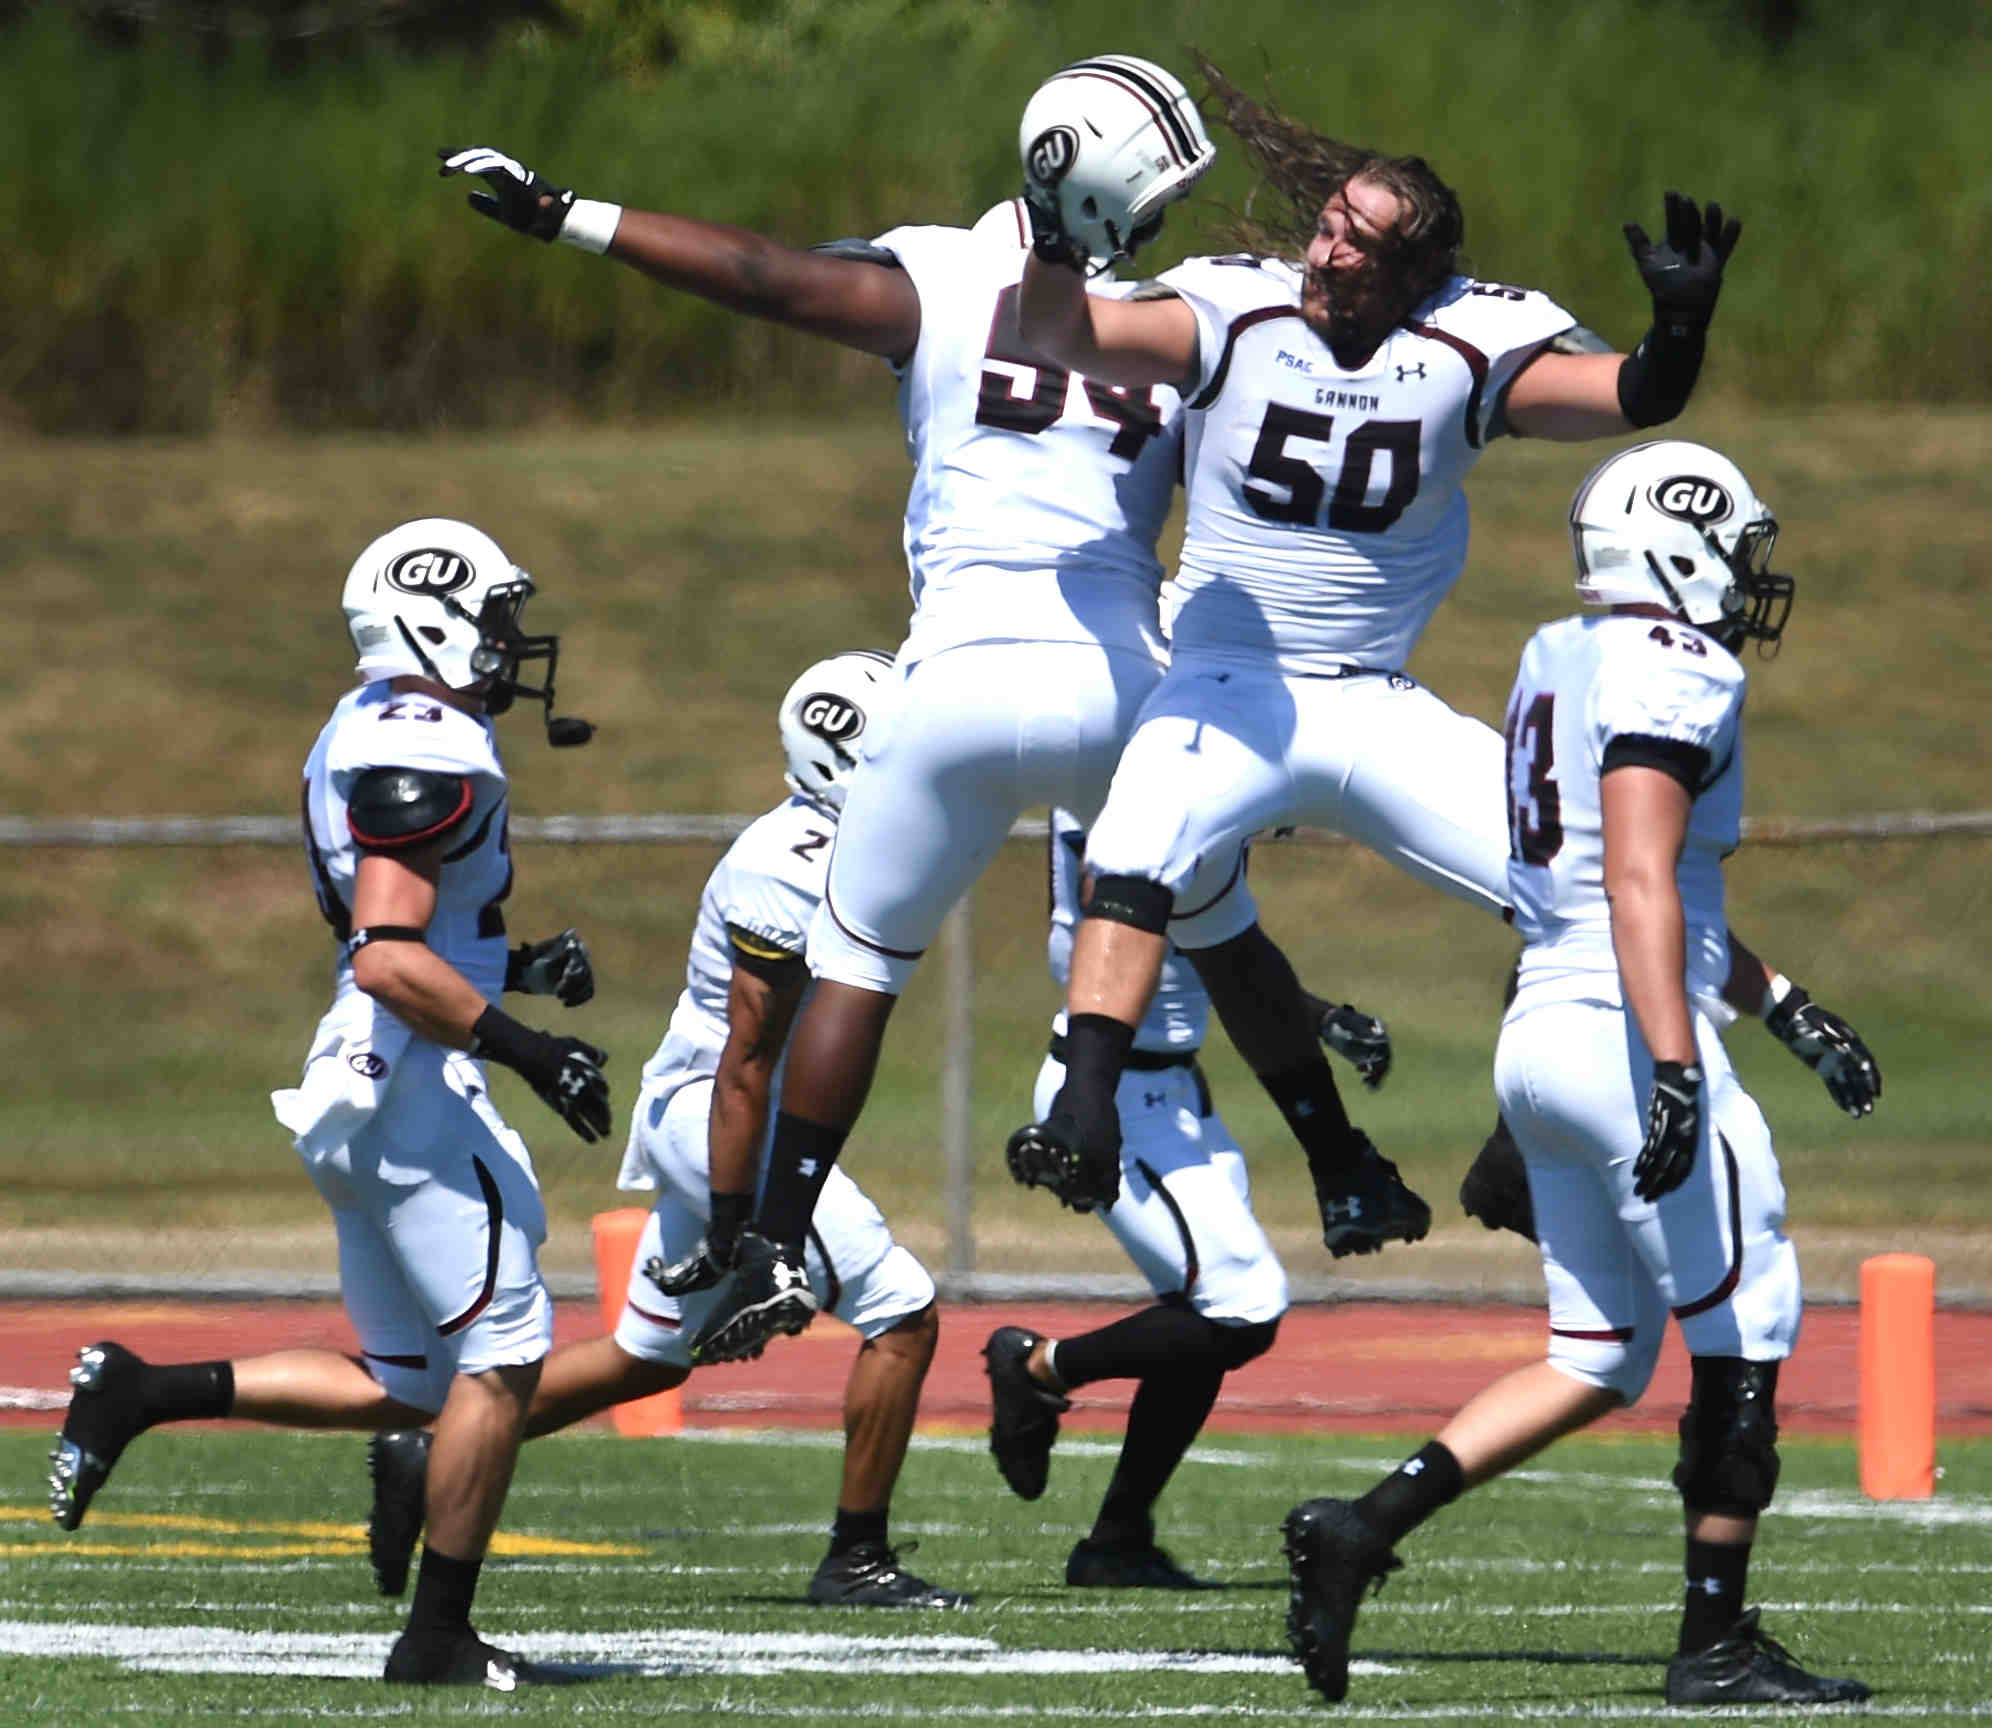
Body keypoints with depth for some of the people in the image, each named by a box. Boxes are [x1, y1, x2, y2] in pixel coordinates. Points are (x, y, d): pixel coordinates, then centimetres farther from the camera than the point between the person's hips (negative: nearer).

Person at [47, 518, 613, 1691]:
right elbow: (390, 960, -24)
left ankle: (140, 1394, 11)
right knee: (504, 1350, -4)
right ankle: (438, 1639, 0)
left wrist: (519, 969, 16)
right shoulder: (429, 754, -16)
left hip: (362, 1095, 10)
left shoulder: (374, 737, 16)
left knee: (401, 1386, 14)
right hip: (410, 1084, -10)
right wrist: (525, 1049, -23)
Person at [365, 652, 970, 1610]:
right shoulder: (790, 876, -22)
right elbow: (745, 1064, -23)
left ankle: (427, 1457, 21)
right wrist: (734, 1227, -23)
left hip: (696, 1122, 10)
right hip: (711, 1117, -10)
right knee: (900, 1315, -10)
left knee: (648, 1358, 18)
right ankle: (856, 1560, -3)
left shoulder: (853, 854, 10)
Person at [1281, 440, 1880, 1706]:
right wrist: (1676, 1070, -29)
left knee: (1597, 1362, 13)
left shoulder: (1560, 665, 18)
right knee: (1744, 1340, 2)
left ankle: (1361, 1530, 2)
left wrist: (1788, 1005, 31)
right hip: (1629, 1034, -9)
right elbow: (1643, 885, -23)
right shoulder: (1675, 674, -11)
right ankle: (1717, 1645, 6)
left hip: (1543, 1033, 9)